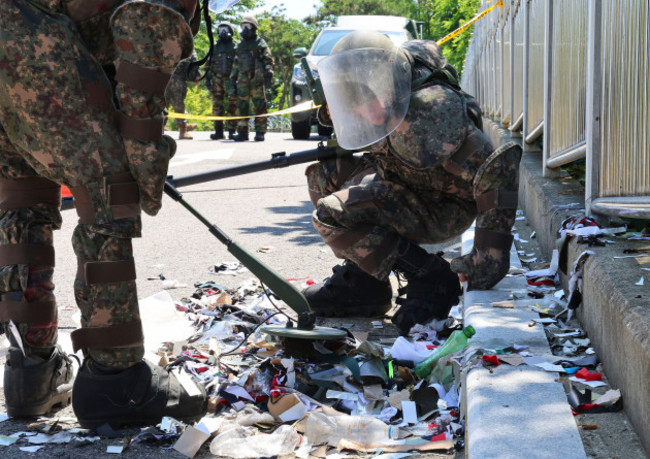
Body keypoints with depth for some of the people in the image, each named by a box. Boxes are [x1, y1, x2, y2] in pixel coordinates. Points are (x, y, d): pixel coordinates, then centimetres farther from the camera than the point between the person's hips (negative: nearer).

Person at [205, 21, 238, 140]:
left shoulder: (235, 47, 6)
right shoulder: (215, 47, 16)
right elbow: (209, 64, 18)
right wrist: (208, 78, 8)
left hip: (230, 80, -3)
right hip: (217, 80, 4)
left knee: (232, 105, -9)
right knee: (217, 106, 2)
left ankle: (231, 130, -7)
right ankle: (218, 131, 6)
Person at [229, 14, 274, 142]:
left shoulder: (260, 43, 6)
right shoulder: (240, 45, 21)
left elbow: (268, 60, -1)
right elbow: (236, 63, 25)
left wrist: (268, 76, -12)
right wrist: (233, 79, 19)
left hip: (257, 79, -5)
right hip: (243, 79, 5)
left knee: (260, 105, -6)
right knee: (242, 105, 0)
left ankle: (260, 132, -5)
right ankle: (242, 132, 4)